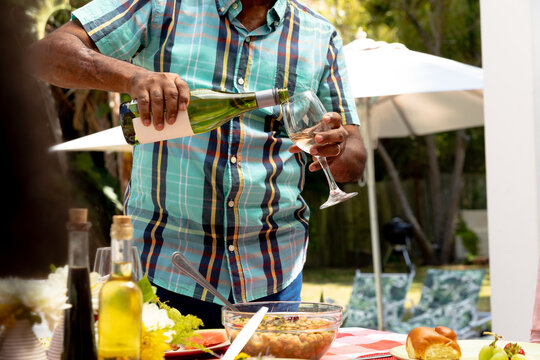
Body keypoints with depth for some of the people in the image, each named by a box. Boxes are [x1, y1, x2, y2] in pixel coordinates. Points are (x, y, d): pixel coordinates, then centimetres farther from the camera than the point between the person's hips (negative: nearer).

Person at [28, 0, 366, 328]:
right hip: (161, 266, -2)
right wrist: (133, 75, -28)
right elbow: (48, 53, -9)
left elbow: (355, 161, 6)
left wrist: (338, 151, -19)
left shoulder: (321, 36, 7)